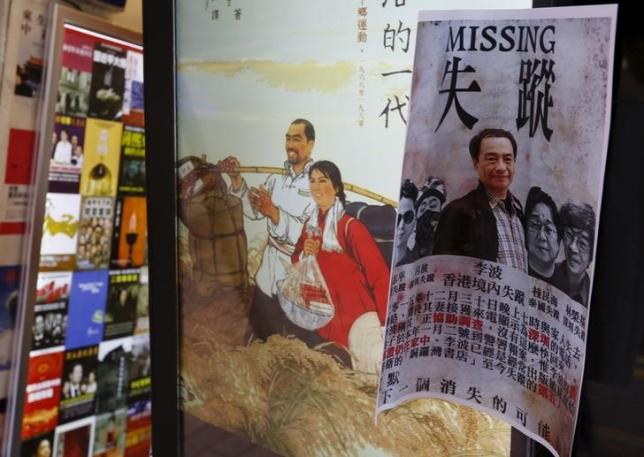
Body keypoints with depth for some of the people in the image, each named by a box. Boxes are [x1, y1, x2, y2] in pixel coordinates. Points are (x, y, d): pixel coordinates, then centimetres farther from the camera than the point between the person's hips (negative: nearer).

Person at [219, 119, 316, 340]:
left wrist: (273, 212, -33)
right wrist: (236, 179, -11)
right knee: (260, 327, 20)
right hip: (269, 265, 6)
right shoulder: (277, 176, 6)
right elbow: (254, 211, 0)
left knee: (294, 342, 10)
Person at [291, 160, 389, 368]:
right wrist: (305, 254, -10)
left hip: (353, 318, -6)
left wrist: (385, 323, -21)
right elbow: (295, 262, 13)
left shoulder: (351, 227, -18)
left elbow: (380, 277, -18)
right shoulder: (310, 224, 3)